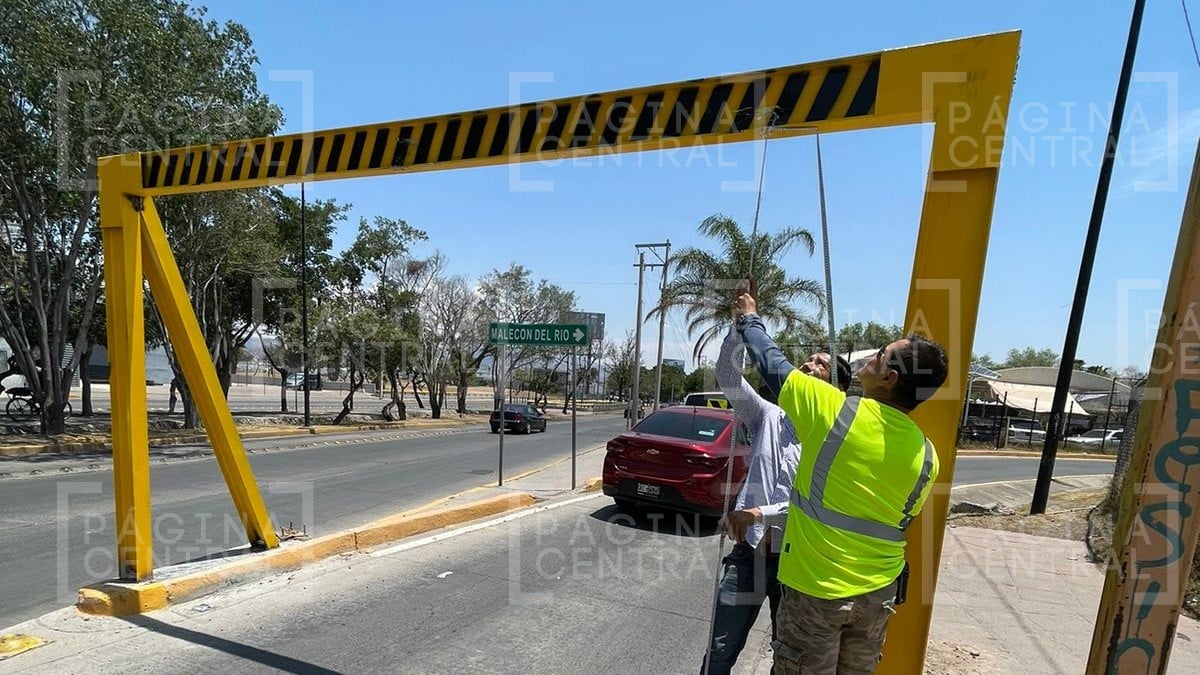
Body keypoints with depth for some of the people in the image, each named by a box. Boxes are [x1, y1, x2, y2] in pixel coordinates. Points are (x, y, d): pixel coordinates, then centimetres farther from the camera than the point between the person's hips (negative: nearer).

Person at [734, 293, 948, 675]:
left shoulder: (835, 411, -19)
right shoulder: (925, 455, -4)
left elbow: (772, 364, -6)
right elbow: (902, 520, 10)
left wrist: (749, 320, 11)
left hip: (815, 588, -5)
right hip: (879, 593, 5)